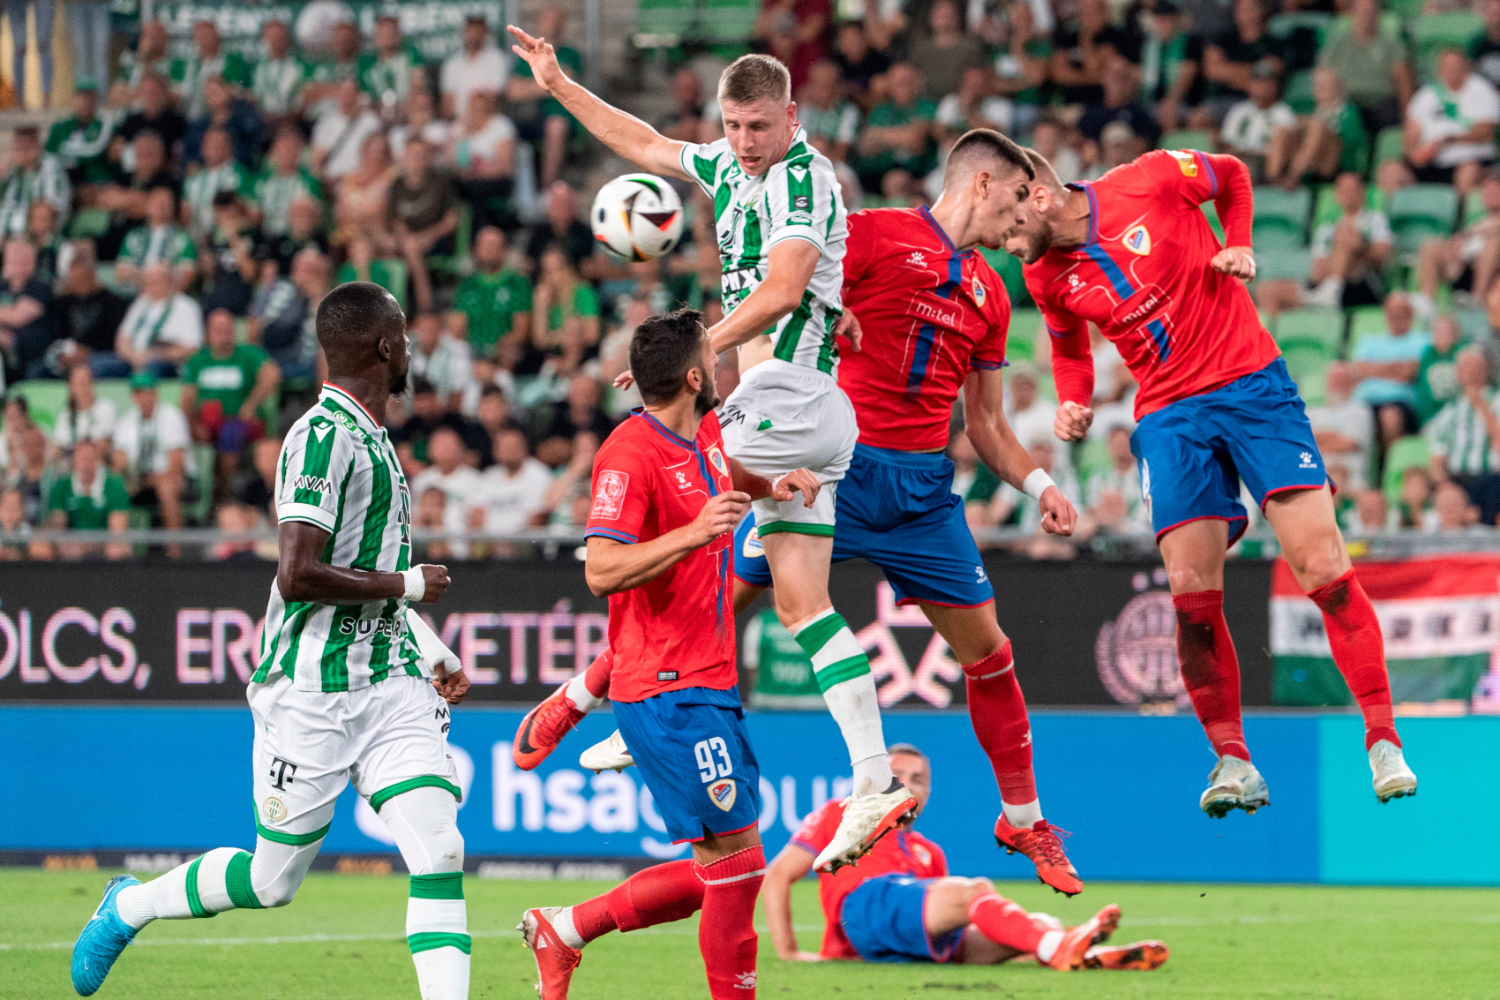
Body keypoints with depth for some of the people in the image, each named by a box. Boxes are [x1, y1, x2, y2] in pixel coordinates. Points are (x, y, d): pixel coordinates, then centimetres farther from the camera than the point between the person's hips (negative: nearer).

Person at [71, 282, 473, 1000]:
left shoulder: (370, 437, 14)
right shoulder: (323, 437, -16)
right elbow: (298, 576, -26)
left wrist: (429, 648, 20)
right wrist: (405, 584, -15)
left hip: (389, 684, 8)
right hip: (312, 691, -8)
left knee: (439, 852, -9)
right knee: (274, 880, 6)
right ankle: (129, 906, 30)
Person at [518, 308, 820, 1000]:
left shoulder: (706, 435, 12)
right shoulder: (630, 453, -15)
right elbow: (602, 571, -24)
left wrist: (777, 486, 16)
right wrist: (694, 532, -33)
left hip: (709, 686, 10)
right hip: (670, 690, -10)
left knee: (719, 872, 12)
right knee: (737, 863, -10)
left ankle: (563, 930, 22)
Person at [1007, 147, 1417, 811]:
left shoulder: (1150, 181, -10)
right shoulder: (1047, 278, 2)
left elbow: (1233, 175, 9)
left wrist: (1239, 246, -6)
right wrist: (1074, 403, 3)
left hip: (1252, 384, -3)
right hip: (1169, 416, 3)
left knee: (1322, 567, -12)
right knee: (1192, 593, -11)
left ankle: (1383, 743, -6)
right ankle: (1233, 761, 3)